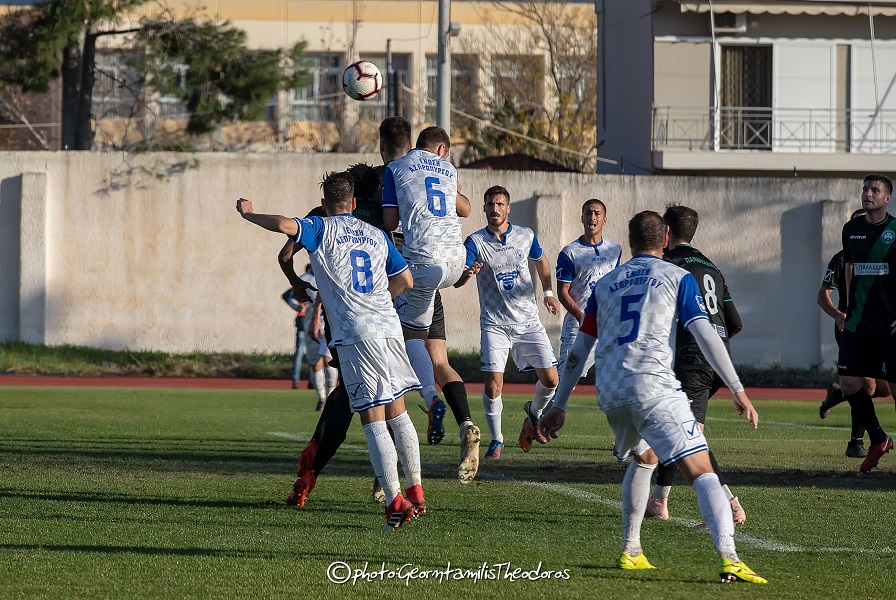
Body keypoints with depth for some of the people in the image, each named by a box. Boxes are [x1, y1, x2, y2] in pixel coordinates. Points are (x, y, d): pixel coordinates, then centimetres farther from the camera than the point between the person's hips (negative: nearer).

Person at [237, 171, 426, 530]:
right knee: (397, 413, 16)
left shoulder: (322, 229, 2)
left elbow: (285, 226, -17)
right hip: (389, 326, 5)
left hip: (356, 335, -5)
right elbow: (405, 281, 20)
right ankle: (415, 492, 17)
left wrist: (249, 214, 0)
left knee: (374, 421, -5)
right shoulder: (376, 235, 17)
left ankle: (395, 501, -11)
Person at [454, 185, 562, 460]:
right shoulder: (476, 242, -7)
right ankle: (496, 439, 7)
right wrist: (467, 274, -40)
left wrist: (548, 292, 13)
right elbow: (456, 280, -17)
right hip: (494, 324, -2)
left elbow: (541, 260, 24)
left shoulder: (526, 236, 2)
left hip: (528, 321, 2)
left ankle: (534, 412, 30)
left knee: (550, 379, -2)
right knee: (493, 386, -13)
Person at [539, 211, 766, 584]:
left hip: (609, 392, 5)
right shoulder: (678, 277, 8)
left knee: (644, 458, 32)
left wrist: (558, 406, 25)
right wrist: (738, 391, -4)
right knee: (701, 472, -10)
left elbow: (578, 351, 20)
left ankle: (630, 551, 29)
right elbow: (706, 336, -3)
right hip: (653, 386, -5)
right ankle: (728, 558, -30)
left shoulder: (605, 284, 20)